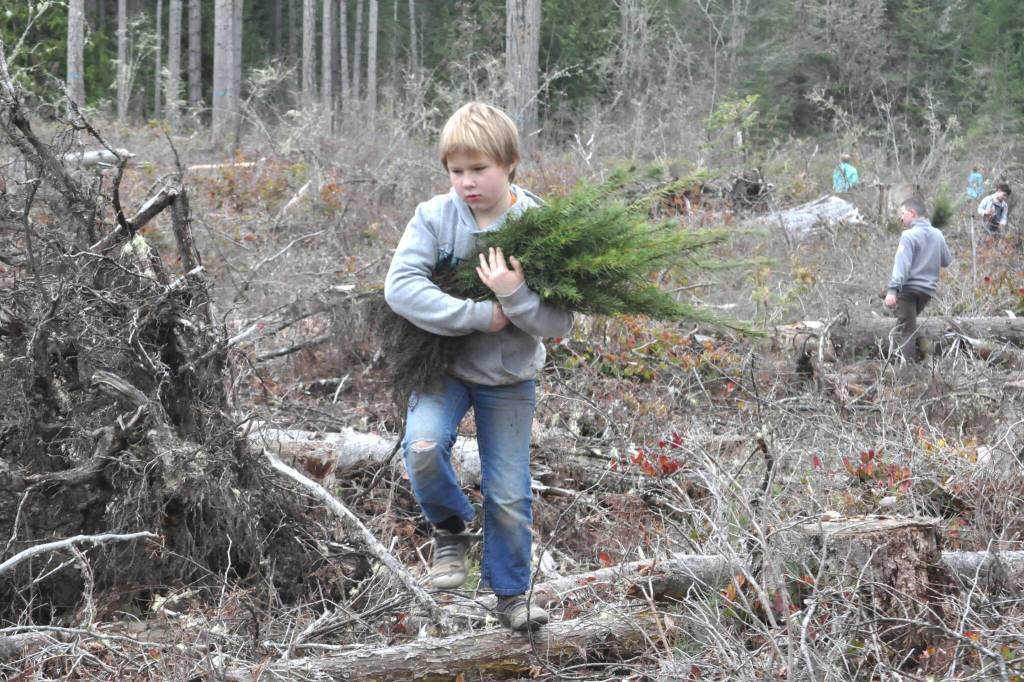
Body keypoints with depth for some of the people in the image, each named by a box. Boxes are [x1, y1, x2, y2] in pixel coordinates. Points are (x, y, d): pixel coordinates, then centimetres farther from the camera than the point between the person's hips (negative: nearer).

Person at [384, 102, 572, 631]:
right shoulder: (435, 217, -12)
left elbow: (559, 324, -14)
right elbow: (400, 286, -24)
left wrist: (515, 295, -32)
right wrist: (482, 317, -27)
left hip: (508, 379, 0)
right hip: (443, 364, 0)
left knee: (509, 495, 5)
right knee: (423, 447, -27)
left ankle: (511, 593, 29)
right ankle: (451, 529, 3)